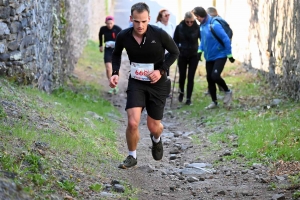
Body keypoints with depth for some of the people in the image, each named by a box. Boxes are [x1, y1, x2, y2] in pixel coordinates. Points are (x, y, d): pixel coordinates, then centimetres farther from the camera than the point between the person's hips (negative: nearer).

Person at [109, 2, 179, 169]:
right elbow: (116, 54, 10)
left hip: (158, 84, -1)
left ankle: (156, 139, 48)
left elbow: (175, 52, -3)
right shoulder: (123, 36, -13)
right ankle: (132, 157, 10)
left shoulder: (159, 34, -20)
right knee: (132, 123, -15)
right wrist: (115, 72, -7)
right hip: (136, 83, 1)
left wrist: (161, 70, -15)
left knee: (153, 126, 8)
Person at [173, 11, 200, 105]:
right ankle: (181, 92, 37)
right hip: (182, 55, 1)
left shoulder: (197, 28, -11)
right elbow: (175, 41, 2)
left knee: (190, 77, -2)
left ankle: (189, 98, 5)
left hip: (194, 56, -1)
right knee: (182, 76, 9)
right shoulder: (179, 27, -8)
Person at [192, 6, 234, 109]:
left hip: (220, 56, -8)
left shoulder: (214, 25, -22)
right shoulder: (202, 25, 2)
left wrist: (229, 54, -16)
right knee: (209, 79, 8)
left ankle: (227, 91, 7)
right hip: (209, 57, 8)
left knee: (215, 76, -20)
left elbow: (226, 39, -20)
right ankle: (214, 102, 20)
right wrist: (200, 50, 5)